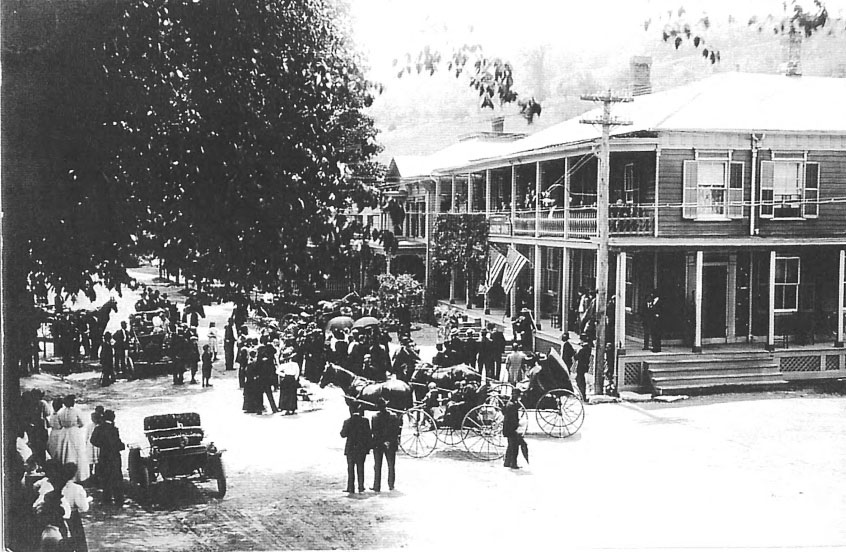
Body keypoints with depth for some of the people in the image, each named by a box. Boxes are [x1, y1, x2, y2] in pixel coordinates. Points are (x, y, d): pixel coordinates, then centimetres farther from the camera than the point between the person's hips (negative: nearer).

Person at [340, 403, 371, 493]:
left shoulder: (347, 422, -10)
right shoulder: (365, 420, -6)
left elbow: (343, 435, -6)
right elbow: (368, 434, -3)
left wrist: (342, 428, 13)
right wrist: (368, 446, 5)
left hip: (350, 449, -1)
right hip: (362, 448, 1)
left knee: (350, 469, 7)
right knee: (360, 468, 11)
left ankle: (351, 488, 5)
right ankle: (361, 487, 11)